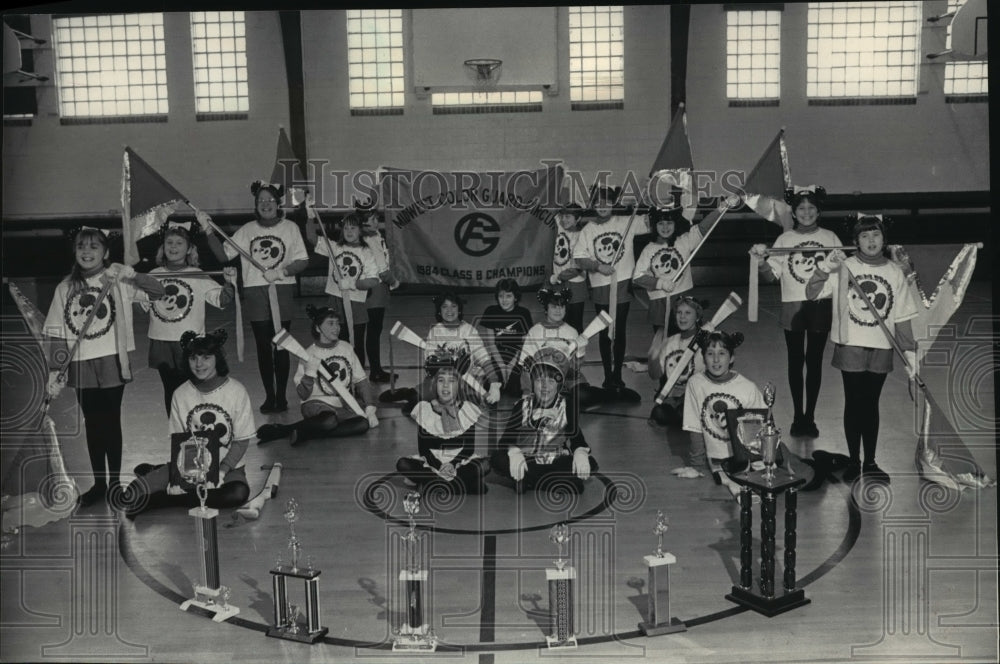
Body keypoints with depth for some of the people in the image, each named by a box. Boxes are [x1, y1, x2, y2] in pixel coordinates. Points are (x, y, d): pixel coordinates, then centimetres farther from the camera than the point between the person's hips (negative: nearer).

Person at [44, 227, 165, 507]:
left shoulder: (118, 276, -4)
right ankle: (99, 483, 24)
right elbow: (58, 334, 6)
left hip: (112, 361, -3)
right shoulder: (65, 287, 5)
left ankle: (115, 481, 18)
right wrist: (54, 372, 2)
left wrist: (132, 276, -31)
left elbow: (158, 292, -15)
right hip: (81, 365, 3)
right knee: (92, 423, 12)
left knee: (111, 421, 4)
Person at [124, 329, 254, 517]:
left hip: (228, 466, 0)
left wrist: (222, 471, -19)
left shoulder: (236, 391, -8)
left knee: (239, 493, -37)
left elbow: (242, 441, -6)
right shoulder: (181, 395, -1)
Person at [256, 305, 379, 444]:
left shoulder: (346, 348, 8)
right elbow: (303, 395, -5)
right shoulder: (310, 355, -3)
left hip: (342, 406, 5)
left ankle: (303, 433, -23)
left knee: (363, 424, -29)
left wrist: (370, 407, -4)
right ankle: (282, 429, -21)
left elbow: (361, 381, 9)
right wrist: (310, 372, -20)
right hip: (317, 404, -5)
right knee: (329, 421, -39)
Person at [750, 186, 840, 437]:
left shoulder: (830, 238, 4)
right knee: (795, 361, 7)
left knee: (814, 361, 5)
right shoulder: (784, 239, 3)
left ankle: (810, 417, 14)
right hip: (793, 306, 0)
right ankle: (798, 416, 18)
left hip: (821, 305, 0)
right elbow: (770, 276, -2)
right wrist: (761, 261, -20)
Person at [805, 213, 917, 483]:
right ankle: (853, 461, 17)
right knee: (853, 405, 6)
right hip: (850, 347, -2)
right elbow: (811, 294, -10)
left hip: (881, 350, 2)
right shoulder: (843, 268, -4)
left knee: (871, 405, 10)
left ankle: (870, 462, 20)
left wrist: (909, 349, 3)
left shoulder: (895, 273, 3)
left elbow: (902, 316, 6)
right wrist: (825, 268, -24)